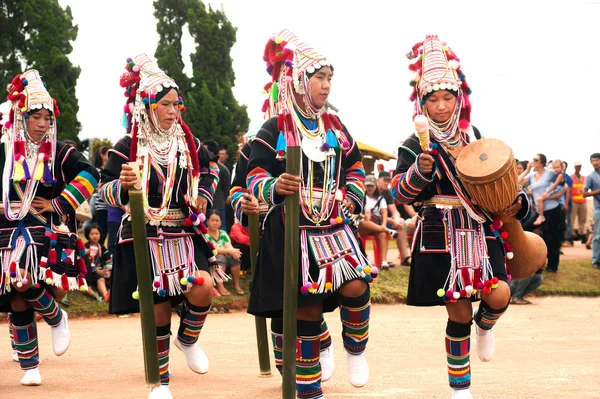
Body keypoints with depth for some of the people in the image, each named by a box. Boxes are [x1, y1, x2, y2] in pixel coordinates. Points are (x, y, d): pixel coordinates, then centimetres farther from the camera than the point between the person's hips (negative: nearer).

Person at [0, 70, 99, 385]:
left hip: (48, 236, -2)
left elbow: (89, 175, -10)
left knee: (26, 283, -24)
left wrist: (60, 204, -14)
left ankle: (57, 319, 7)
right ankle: (29, 367, 13)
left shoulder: (60, 153, 3)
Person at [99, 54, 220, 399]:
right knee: (159, 307, 0)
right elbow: (106, 191, -6)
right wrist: (123, 185, -27)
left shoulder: (188, 142, 6)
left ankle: (188, 339, 12)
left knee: (202, 288, -21)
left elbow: (211, 166, 25)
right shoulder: (128, 148, -6)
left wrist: (204, 193, 8)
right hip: (145, 238, -3)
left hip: (184, 234, 3)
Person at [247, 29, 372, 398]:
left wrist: (353, 197, 5)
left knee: (355, 287, -17)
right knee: (307, 308, 0)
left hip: (335, 227, 4)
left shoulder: (335, 126, 9)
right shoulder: (275, 129, -6)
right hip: (293, 231, -3)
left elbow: (355, 166, 21)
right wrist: (275, 188, -30)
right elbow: (255, 178, -9)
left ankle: (356, 350, 13)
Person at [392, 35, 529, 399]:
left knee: (499, 296, -17)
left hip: (480, 230, 3)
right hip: (440, 237, -3)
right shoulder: (415, 146, -4)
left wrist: (514, 202, 2)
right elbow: (401, 194, -14)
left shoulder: (475, 137, 9)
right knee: (459, 312, -1)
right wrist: (420, 171, -33)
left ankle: (485, 325, 21)